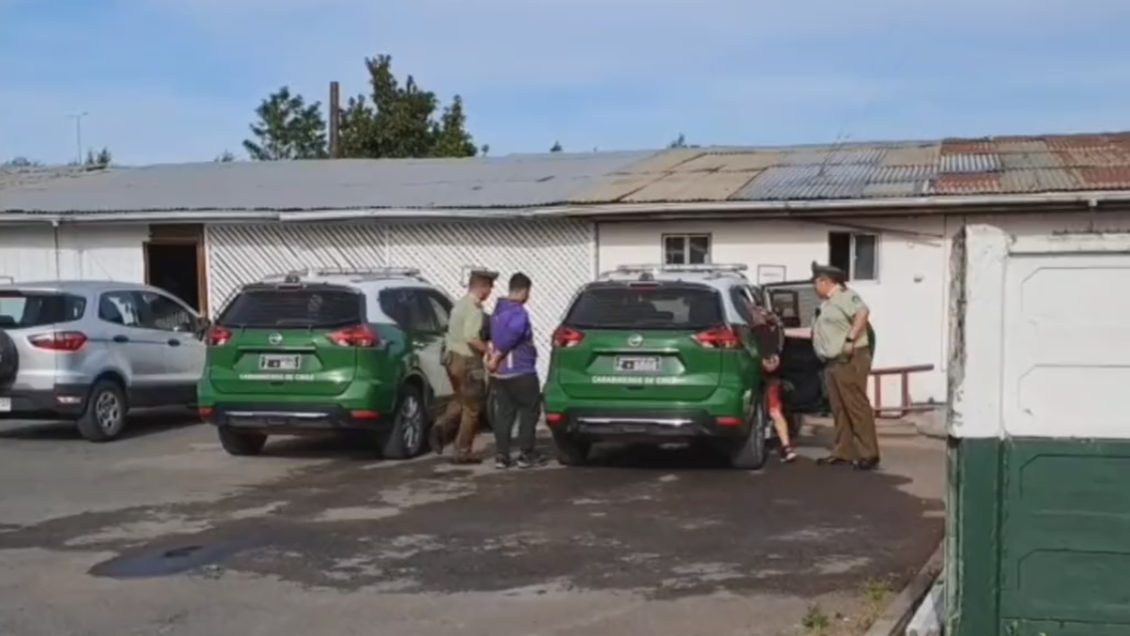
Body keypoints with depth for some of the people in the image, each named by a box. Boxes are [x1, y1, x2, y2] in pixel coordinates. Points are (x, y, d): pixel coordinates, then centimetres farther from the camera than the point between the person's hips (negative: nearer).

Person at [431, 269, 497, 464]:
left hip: (453, 358, 9)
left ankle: (442, 428, 1)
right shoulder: (474, 308, -18)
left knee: (461, 401, 23)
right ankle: (462, 452, 9)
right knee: (471, 408, 4)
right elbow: (471, 337, -29)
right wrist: (488, 351, -20)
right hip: (467, 362, -9)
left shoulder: (460, 304, 12)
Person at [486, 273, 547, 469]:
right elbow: (510, 337, -25)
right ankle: (526, 454, 6)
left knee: (503, 413, 10)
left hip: (500, 372, 8)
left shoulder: (498, 311, 12)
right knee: (529, 411, 5)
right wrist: (495, 359, -17)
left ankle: (501, 456, 8)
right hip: (520, 372, -8)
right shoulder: (519, 313, -16)